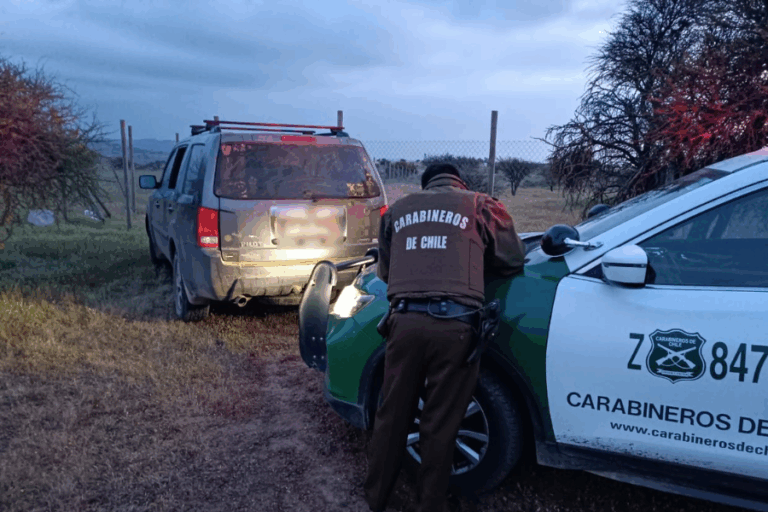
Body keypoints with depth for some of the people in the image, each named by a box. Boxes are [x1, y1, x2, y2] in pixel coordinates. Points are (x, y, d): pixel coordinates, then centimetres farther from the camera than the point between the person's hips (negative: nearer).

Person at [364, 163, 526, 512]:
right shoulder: (480, 205, 13)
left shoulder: (398, 210, 21)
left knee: (392, 415, 14)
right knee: (440, 425, 8)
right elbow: (513, 261, 16)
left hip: (405, 320, 2)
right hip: (454, 325, -2)